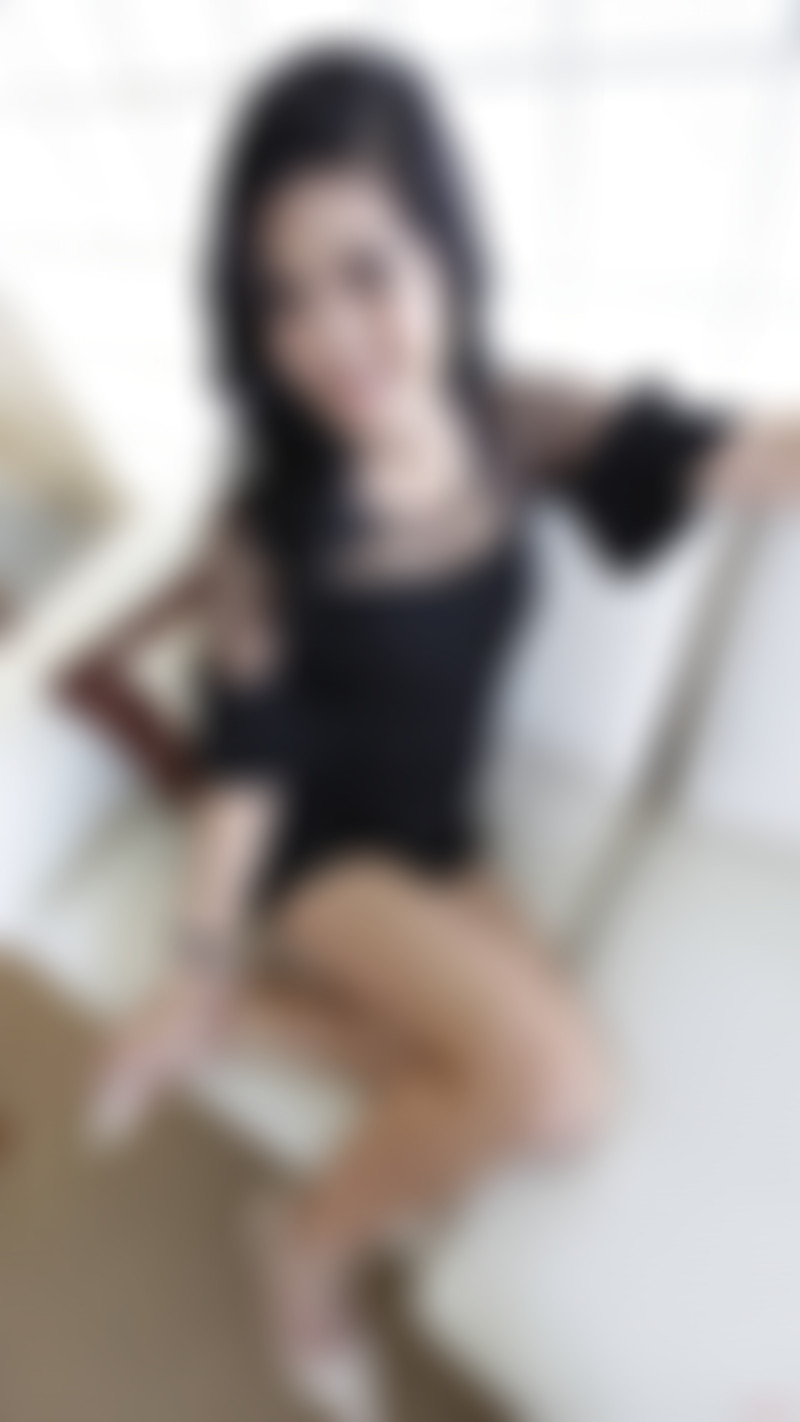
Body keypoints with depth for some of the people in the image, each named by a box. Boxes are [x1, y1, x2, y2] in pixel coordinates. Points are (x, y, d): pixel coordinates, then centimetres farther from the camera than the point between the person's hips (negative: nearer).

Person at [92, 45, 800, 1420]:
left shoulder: (526, 429, -11)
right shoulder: (269, 528, -21)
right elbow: (245, 761, -13)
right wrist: (195, 970, -8)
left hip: (438, 833, 5)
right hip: (316, 839, -4)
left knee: (567, 1100, -19)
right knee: (549, 1078, -25)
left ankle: (261, 1013, 1)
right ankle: (313, 1243, 5)